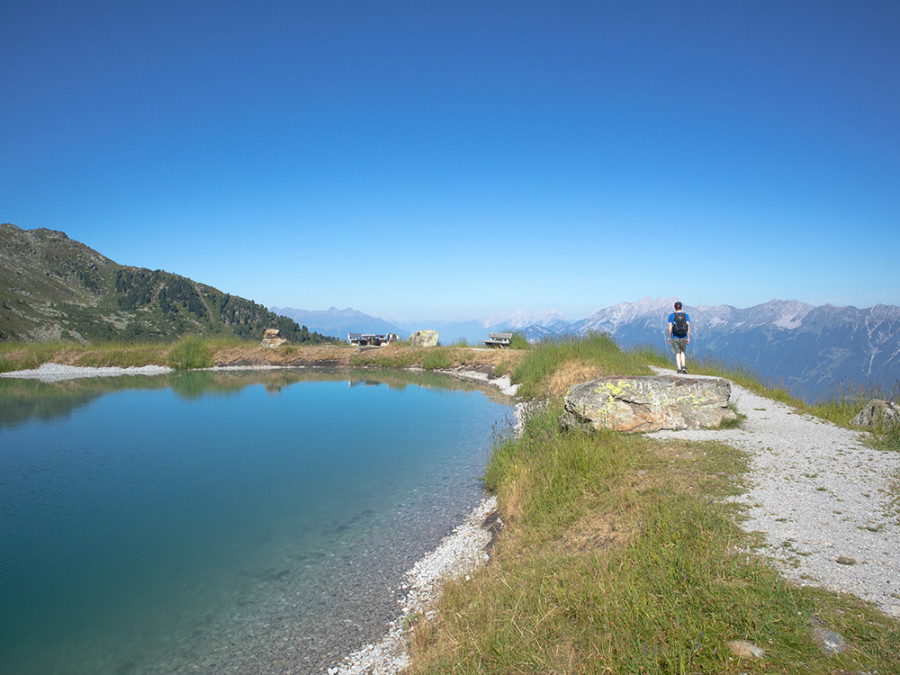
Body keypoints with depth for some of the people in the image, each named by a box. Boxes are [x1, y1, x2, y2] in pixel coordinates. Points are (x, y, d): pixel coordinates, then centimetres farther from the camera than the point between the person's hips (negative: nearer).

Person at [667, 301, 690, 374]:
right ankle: (683, 366, 0)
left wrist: (668, 337, 2)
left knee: (677, 353, 4)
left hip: (675, 338, -2)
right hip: (683, 337, 2)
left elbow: (670, 327, -6)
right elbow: (688, 326, -3)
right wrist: (688, 338, -1)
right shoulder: (686, 315, 3)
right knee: (682, 352, 19)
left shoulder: (671, 315, -2)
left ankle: (679, 370, -2)